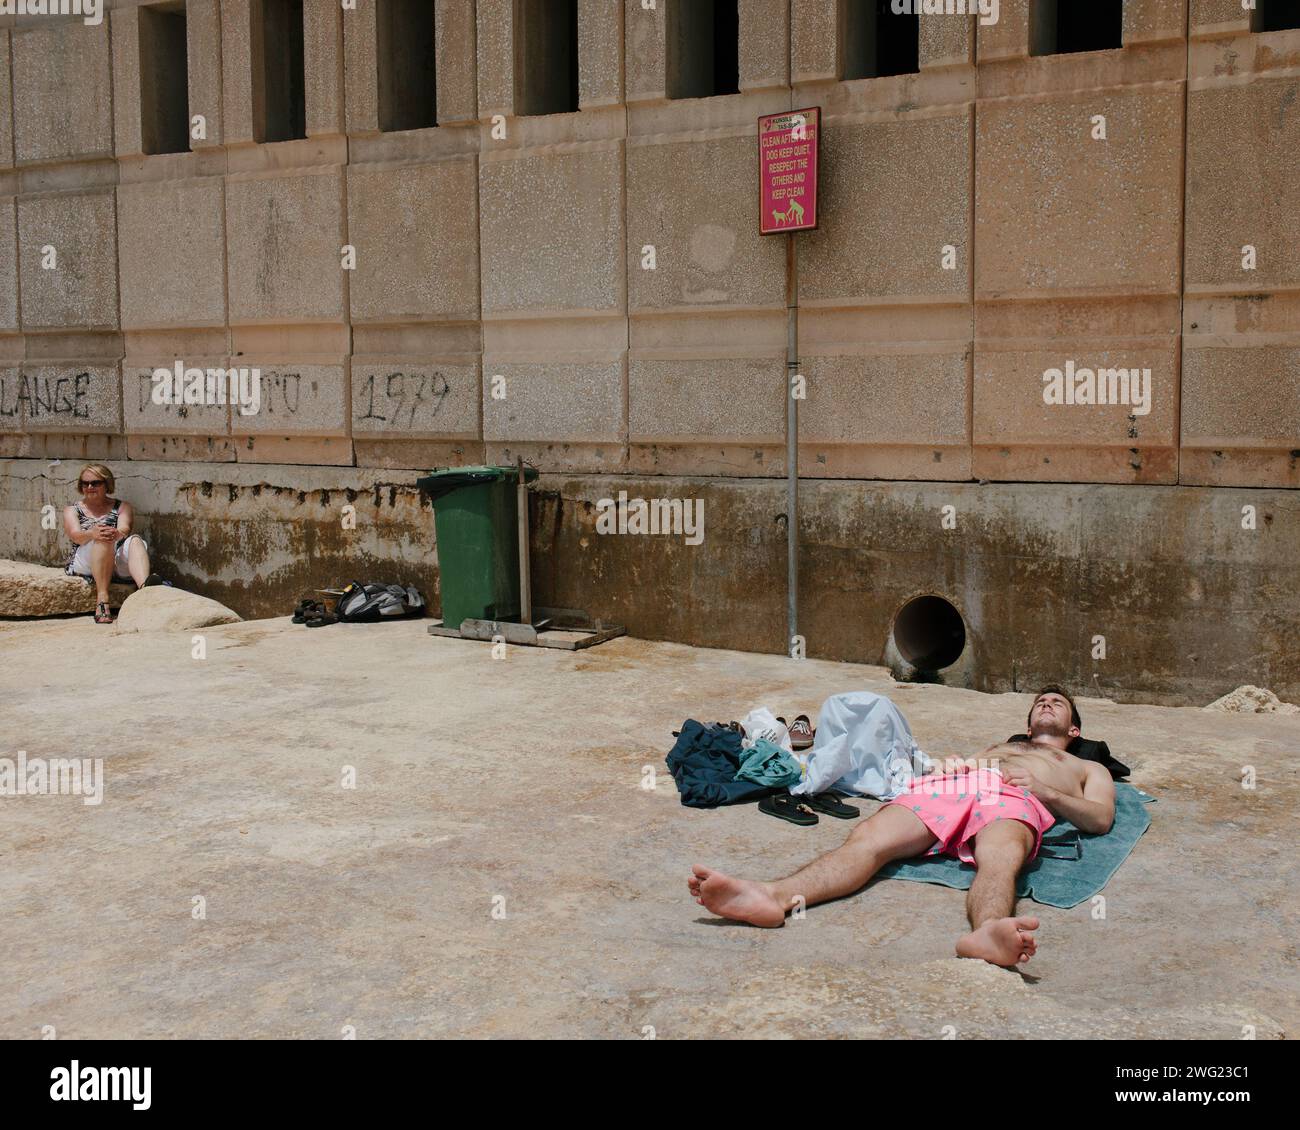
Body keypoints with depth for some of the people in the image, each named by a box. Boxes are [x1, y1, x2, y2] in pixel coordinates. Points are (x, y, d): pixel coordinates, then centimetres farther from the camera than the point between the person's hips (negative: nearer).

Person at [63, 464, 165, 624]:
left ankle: (144, 586, -62)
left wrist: (116, 534, -29)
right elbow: (75, 535, -3)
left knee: (135, 540, -30)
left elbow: (124, 529, -3)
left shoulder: (122, 507, 20)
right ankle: (102, 599, -47)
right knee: (102, 538, -32)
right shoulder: (72, 510, 19)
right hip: (84, 565, -1)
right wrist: (92, 534, -28)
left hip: (118, 565, 1)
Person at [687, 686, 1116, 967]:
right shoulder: (996, 747, 48)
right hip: (949, 786, 3)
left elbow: (1100, 819, 18)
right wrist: (952, 764, 7)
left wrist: (1044, 789, 2)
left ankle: (987, 933, -76)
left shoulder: (1088, 769, 39)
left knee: (999, 860, -42)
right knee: (867, 839, -29)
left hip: (1013, 799, -2)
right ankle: (776, 896, -55)